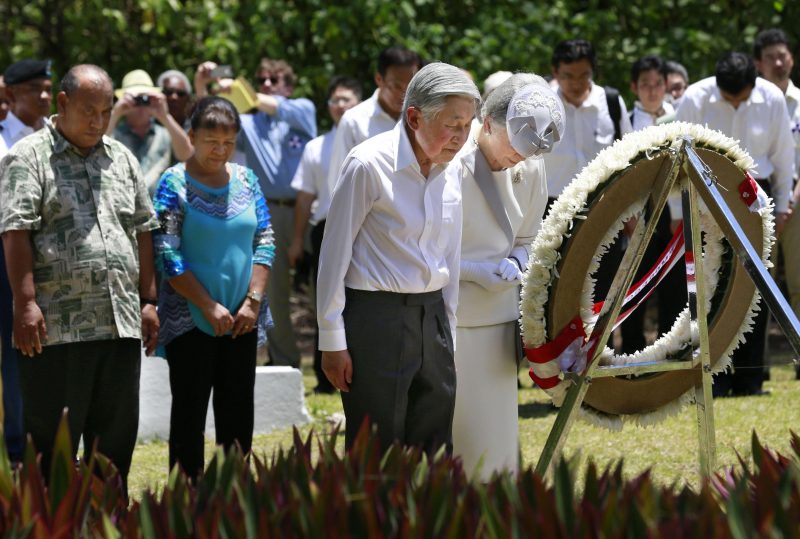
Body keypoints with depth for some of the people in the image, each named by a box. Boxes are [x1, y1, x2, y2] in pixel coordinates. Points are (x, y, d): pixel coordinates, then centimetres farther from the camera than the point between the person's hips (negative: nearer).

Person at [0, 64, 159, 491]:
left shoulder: (121, 159, 17)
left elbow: (142, 232, 19)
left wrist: (148, 301, 12)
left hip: (121, 324, 6)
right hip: (55, 328, -6)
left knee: (116, 437, 8)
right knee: (52, 441, -2)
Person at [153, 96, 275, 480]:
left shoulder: (245, 180, 8)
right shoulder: (174, 184, -6)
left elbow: (264, 242, 8)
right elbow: (167, 254, -12)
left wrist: (253, 300, -5)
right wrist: (209, 306, -15)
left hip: (241, 319, 4)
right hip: (190, 318, -4)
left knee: (238, 409, 7)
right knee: (190, 409, 0)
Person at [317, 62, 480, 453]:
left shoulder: (451, 171, 7)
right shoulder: (368, 165, -12)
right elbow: (334, 254, -9)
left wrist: (449, 333, 16)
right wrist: (332, 340, -9)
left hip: (431, 316, 6)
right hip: (375, 315, -6)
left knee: (436, 449, 7)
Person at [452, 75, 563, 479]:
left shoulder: (530, 167, 2)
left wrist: (515, 264, -6)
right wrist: (476, 271, -18)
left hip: (497, 321, 5)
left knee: (494, 439, 10)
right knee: (440, 440, -2)